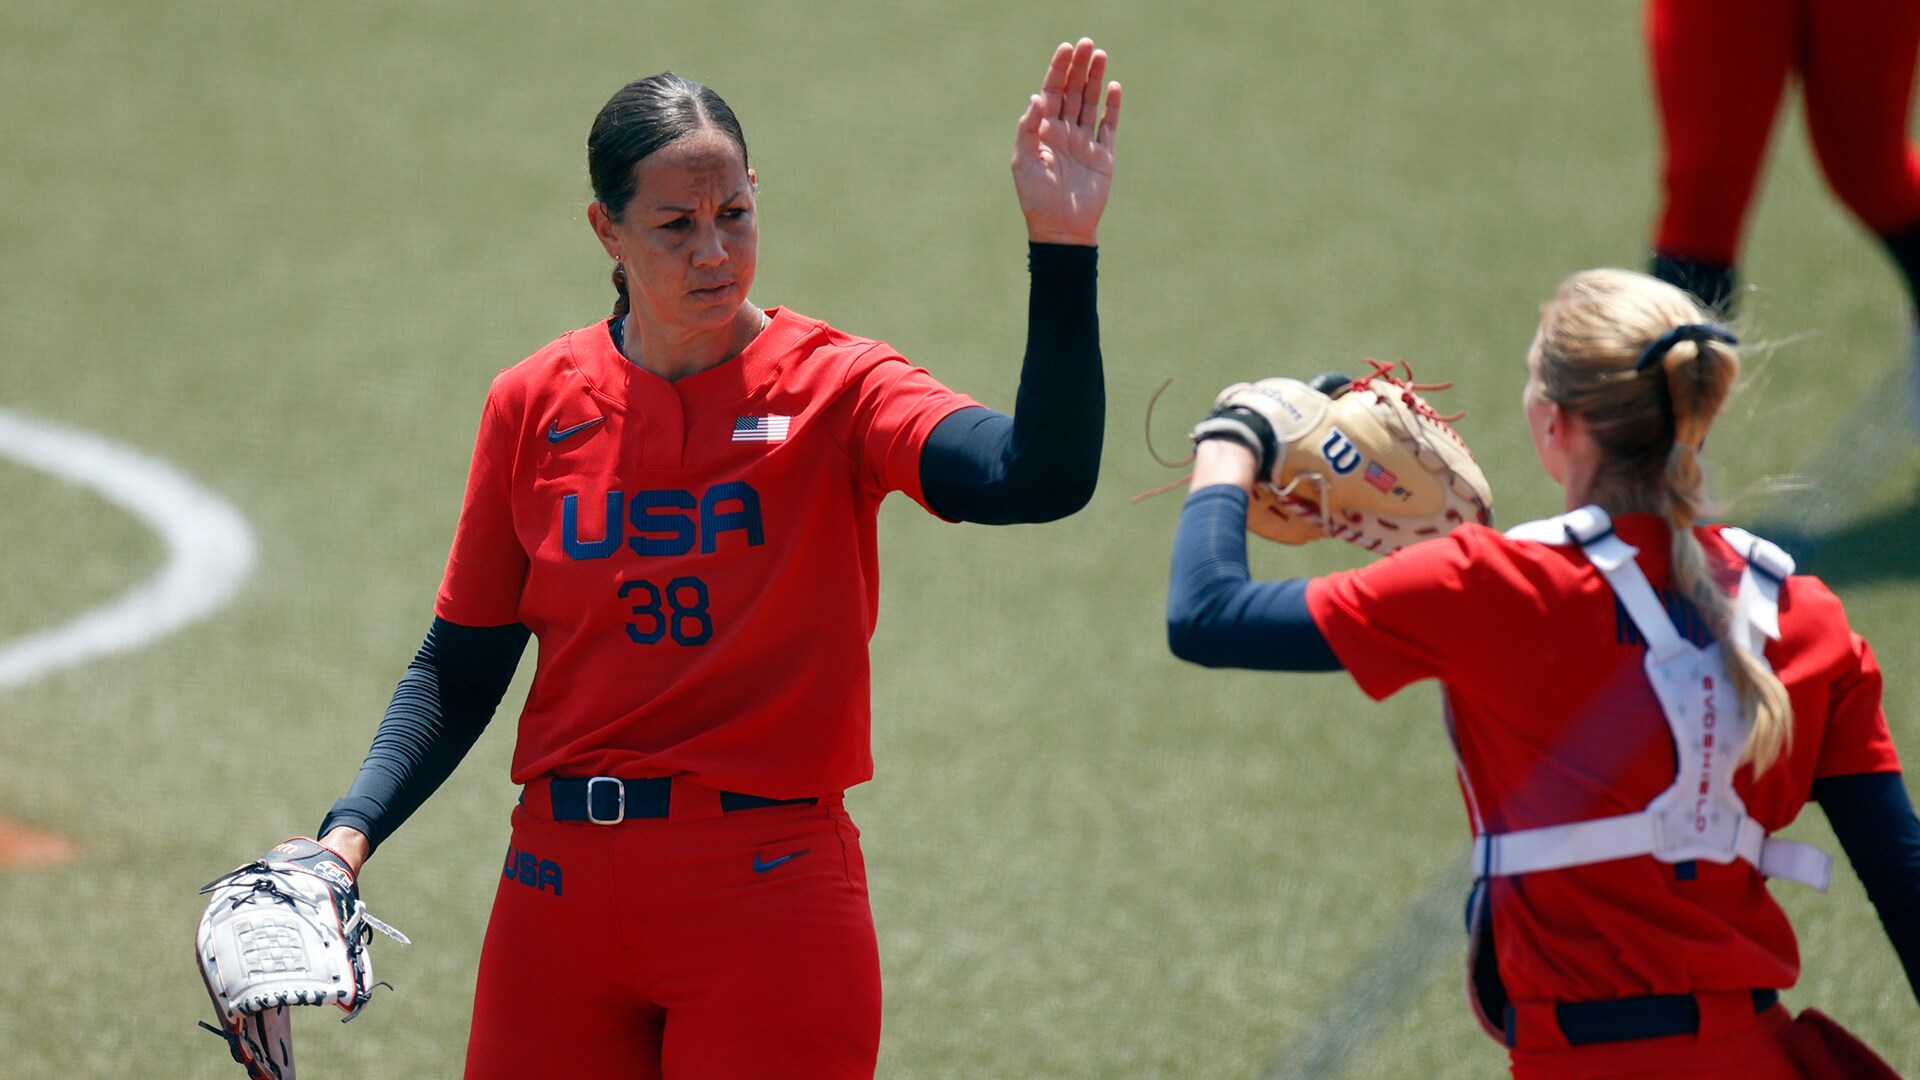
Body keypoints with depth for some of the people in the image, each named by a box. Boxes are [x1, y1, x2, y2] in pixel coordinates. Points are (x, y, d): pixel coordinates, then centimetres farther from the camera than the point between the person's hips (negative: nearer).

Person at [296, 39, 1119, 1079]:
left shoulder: (832, 387, -5)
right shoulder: (536, 403, 3)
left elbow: (1040, 478, -24)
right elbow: (461, 668, 8)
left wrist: (1061, 248, -34)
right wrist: (352, 830, -6)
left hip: (769, 896, -2)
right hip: (560, 892, 3)